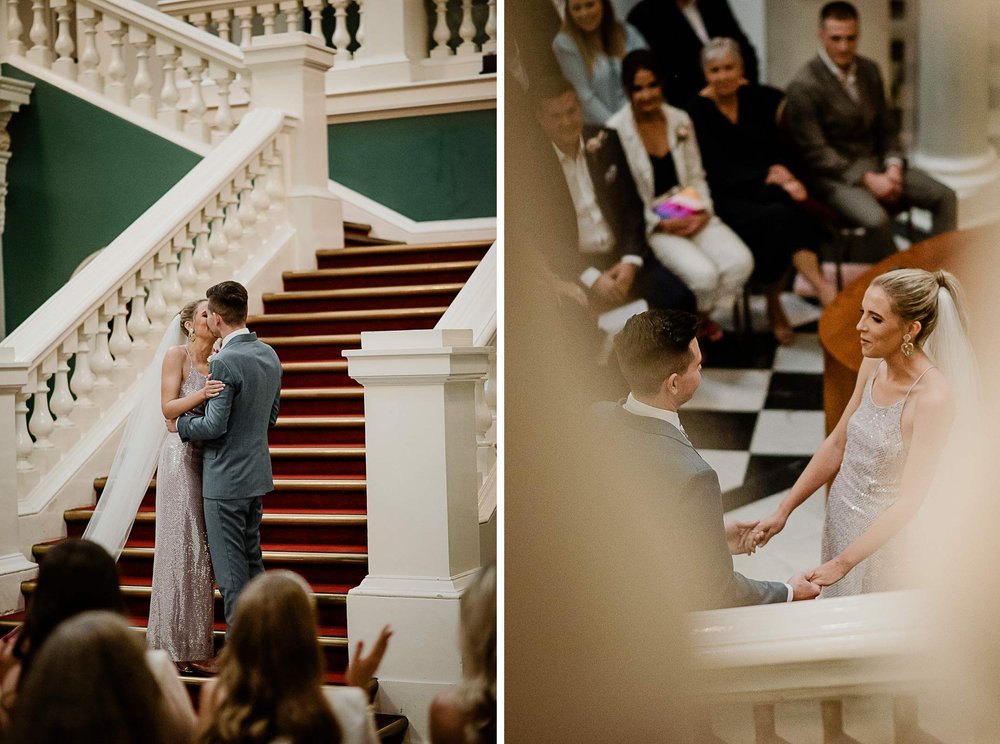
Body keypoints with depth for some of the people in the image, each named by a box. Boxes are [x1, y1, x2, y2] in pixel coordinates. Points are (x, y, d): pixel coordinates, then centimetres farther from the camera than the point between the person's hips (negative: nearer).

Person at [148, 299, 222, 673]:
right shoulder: (177, 355, -4)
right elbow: (169, 407, -11)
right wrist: (200, 394, -26)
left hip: (211, 457, 6)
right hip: (182, 455, -6)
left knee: (202, 546, 7)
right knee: (182, 546, -3)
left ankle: (196, 640, 15)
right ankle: (176, 644, 5)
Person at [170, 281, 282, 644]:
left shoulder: (224, 362, -20)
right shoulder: (269, 355, 7)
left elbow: (215, 426, -21)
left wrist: (180, 425, -4)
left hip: (226, 478, -9)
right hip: (257, 475, 9)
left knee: (230, 567, 0)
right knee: (253, 560, 18)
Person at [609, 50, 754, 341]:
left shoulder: (680, 120, 9)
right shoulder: (615, 132, -8)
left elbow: (697, 177, 14)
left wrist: (704, 210, -6)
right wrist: (661, 224, -16)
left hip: (691, 216, 5)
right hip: (650, 224, -5)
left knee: (741, 261, -19)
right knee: (703, 273, -29)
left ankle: (702, 316, 10)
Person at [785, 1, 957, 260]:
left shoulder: (869, 70, 9)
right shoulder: (803, 86, -14)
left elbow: (886, 127, 16)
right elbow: (815, 152, -16)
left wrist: (893, 166, -4)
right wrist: (867, 179, -20)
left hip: (876, 164, 7)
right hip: (834, 174, -7)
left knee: (944, 197, -7)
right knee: (876, 218, -33)